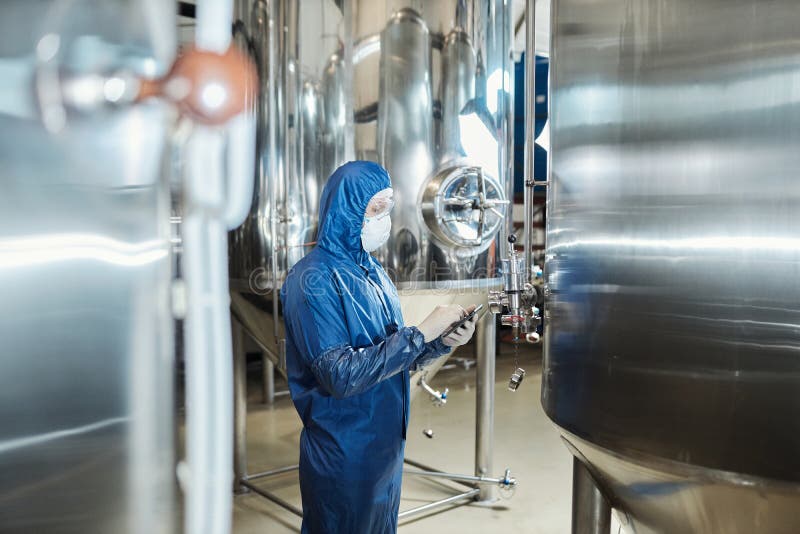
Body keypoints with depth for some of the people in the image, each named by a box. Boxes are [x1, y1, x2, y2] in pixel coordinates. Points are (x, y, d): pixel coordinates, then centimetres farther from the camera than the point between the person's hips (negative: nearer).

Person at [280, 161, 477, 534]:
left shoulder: (371, 271, 5)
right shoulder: (314, 279, -20)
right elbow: (340, 375, -27)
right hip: (343, 453, -7)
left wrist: (443, 342, -7)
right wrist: (420, 332, -24)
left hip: (386, 443, 8)